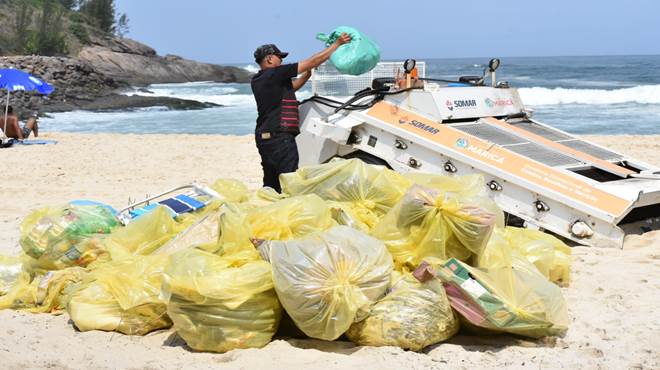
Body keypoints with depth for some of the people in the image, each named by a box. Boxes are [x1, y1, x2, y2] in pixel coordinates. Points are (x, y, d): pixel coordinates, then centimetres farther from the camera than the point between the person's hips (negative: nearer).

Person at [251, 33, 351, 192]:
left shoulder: (257, 80, 14)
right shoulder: (275, 74, -12)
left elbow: (290, 87, 25)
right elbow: (311, 62, -8)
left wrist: (309, 73, 20)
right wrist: (337, 44, -1)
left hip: (264, 136, 9)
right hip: (279, 137, -9)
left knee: (271, 184, 13)